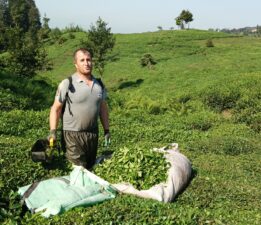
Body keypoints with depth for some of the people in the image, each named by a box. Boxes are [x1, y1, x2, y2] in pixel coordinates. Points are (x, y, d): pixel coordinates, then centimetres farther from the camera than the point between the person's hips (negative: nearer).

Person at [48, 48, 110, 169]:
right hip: (73, 135, -5)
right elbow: (56, 109, -7)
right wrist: (53, 131, -14)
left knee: (90, 167, 16)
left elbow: (103, 108, 13)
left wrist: (106, 130, 11)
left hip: (93, 133, 5)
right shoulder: (67, 84, -10)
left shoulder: (98, 84, 6)